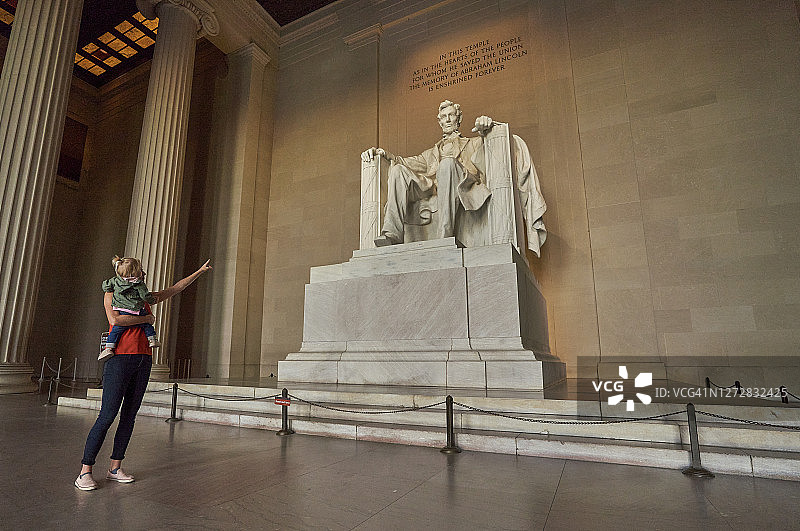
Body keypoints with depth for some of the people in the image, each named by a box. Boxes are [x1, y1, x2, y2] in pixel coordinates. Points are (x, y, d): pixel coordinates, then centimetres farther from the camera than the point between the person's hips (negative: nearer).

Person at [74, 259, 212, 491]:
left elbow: (175, 289, 23)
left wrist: (199, 272, 23)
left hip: (143, 361, 6)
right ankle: (85, 472, 3)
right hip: (120, 359, -6)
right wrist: (146, 318, -6)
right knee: (107, 416, -7)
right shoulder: (111, 295, 3)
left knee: (129, 415, 8)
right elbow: (114, 320, -16)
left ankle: (115, 467, 17)